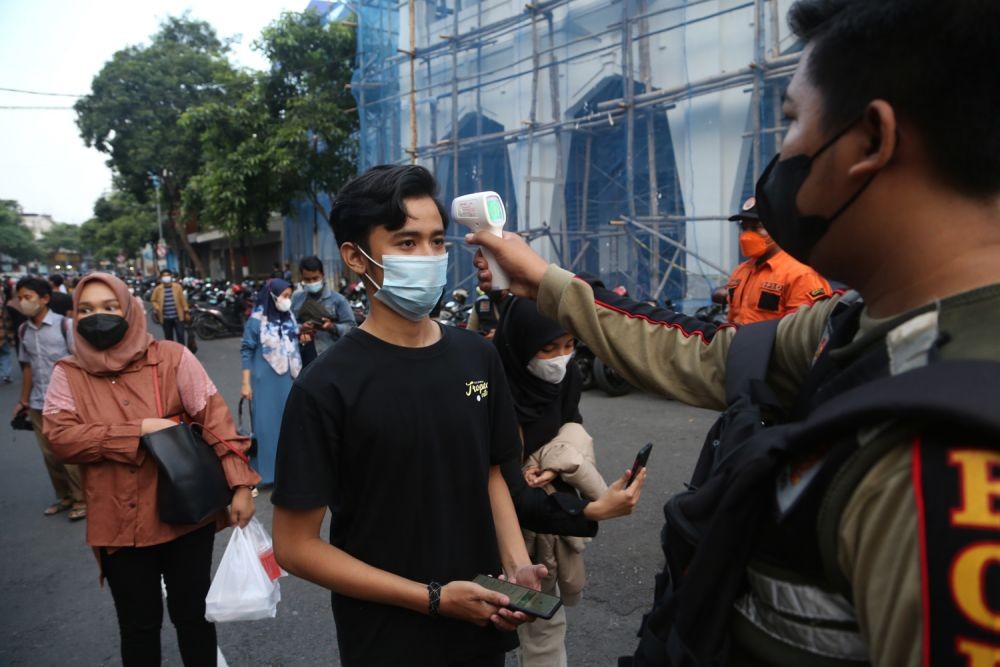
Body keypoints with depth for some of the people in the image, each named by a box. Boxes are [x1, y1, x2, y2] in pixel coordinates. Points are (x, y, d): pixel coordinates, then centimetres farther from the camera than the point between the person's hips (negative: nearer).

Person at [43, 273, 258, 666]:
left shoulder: (173, 357, -6)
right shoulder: (67, 375, 1)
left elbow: (215, 419, -9)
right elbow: (61, 439, -11)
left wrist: (240, 484, -16)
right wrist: (139, 430, -18)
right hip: (120, 525, 2)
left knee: (192, 614, 14)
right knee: (138, 625, 16)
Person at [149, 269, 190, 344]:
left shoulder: (177, 286, 0)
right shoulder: (158, 289, 1)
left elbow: (183, 299, 4)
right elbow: (153, 300, 13)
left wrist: (186, 312, 3)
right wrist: (157, 308, -6)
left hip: (178, 317, -1)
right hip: (165, 318, 1)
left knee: (180, 336, -2)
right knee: (168, 338, 11)